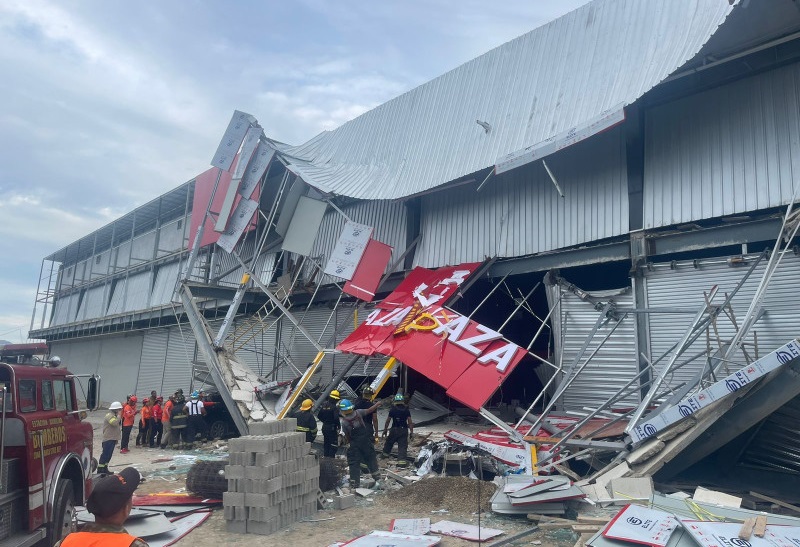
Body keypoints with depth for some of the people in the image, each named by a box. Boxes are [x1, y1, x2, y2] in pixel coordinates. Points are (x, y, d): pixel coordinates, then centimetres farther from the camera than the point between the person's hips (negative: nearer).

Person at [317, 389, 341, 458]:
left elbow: (319, 415, 11)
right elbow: (336, 418, -23)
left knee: (326, 443, 18)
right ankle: (331, 457, -4)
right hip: (332, 428, -7)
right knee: (333, 444, 0)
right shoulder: (335, 407, -17)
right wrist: (338, 426, -10)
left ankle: (325, 456, 24)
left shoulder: (324, 405, 4)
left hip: (324, 427, 7)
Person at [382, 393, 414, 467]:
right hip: (404, 430, 1)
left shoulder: (392, 410, -6)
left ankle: (385, 453, 40)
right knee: (403, 445, 1)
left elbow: (387, 421, -2)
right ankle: (402, 460, -9)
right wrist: (411, 432, 4)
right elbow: (410, 422, -3)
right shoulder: (406, 410, -1)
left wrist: (385, 430, 9)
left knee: (389, 442, 23)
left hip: (394, 429, -1)